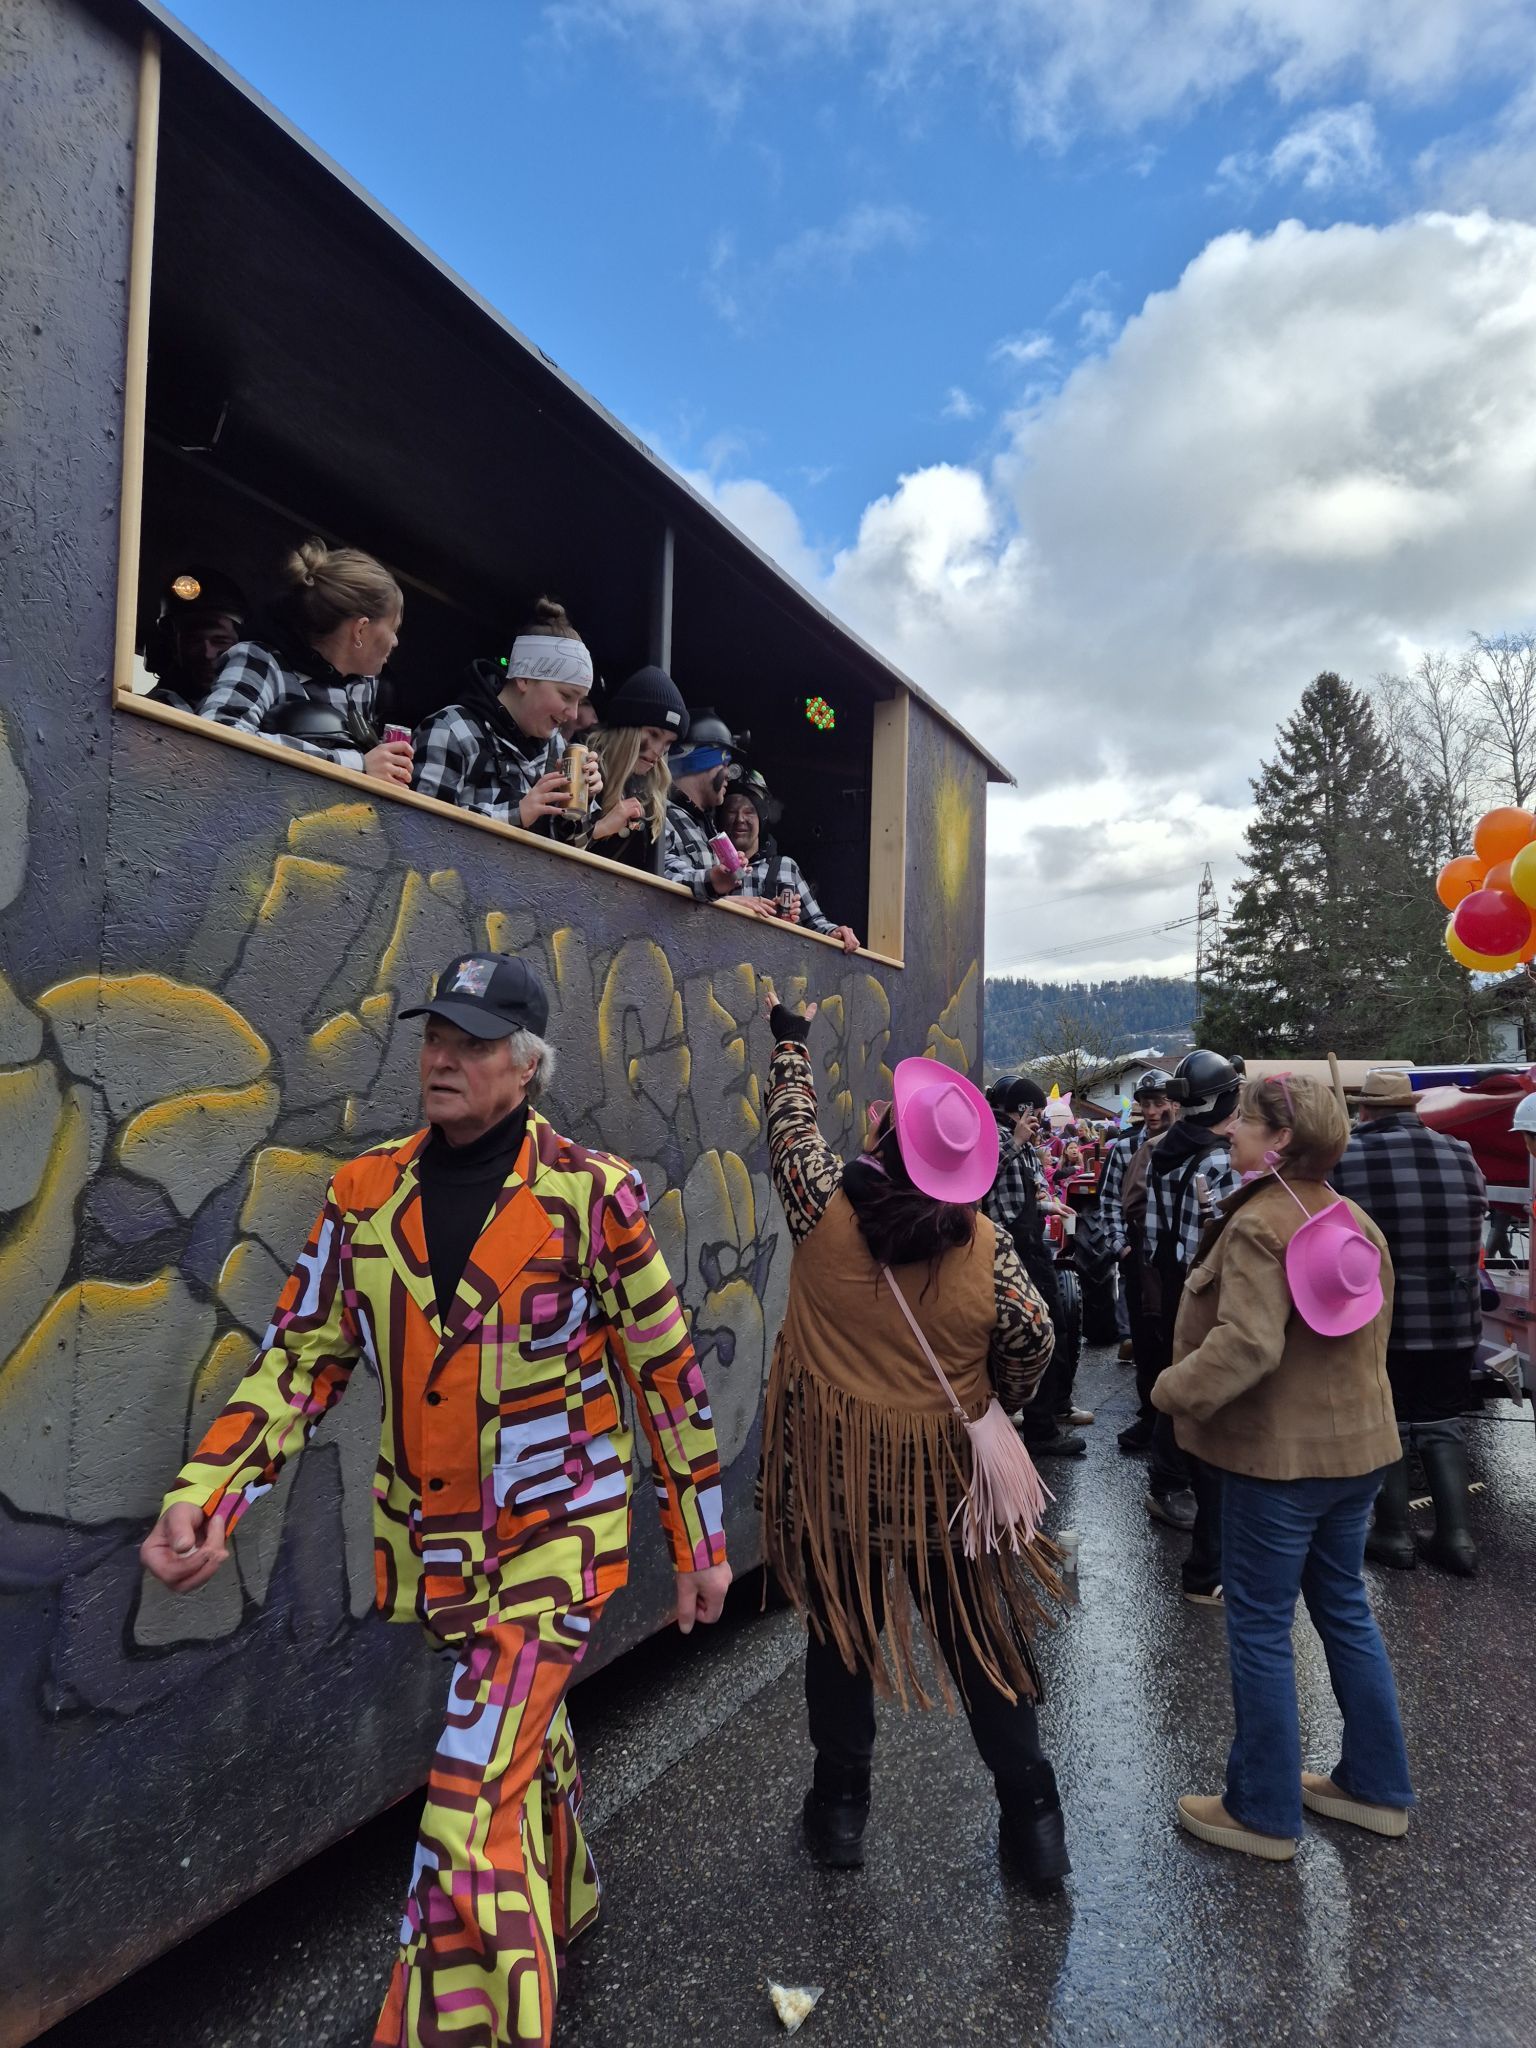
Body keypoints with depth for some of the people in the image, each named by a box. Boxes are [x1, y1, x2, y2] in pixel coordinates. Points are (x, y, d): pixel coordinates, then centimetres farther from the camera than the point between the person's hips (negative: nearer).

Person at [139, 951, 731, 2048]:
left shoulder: (594, 1192, -16)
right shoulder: (367, 1193, -4)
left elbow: (669, 1370, -9)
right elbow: (302, 1355, 0)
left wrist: (701, 1540, -3)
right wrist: (203, 1496, -14)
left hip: (557, 1543, -5)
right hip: (435, 1543, 5)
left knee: (471, 1814, -10)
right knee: (529, 1731, 27)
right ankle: (562, 1908, 55)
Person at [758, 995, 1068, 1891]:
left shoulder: (827, 1208, -16)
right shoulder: (986, 1245, -14)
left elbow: (793, 1122, 1)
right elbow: (1032, 1339, -6)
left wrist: (792, 1041, 18)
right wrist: (998, 1405, 15)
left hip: (836, 1470, 0)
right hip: (947, 1473, 1)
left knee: (841, 1635, 18)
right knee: (982, 1642, 15)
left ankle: (841, 1809, 32)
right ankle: (1034, 1820, 28)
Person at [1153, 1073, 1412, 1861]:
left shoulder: (1259, 1224, -22)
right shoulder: (1356, 1222, 6)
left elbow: (1248, 1346, -30)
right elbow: (1373, 1333, 15)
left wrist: (1174, 1391, -17)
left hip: (1278, 1451, -9)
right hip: (1357, 1441, 9)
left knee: (1260, 1629, 6)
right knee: (1345, 1610, 22)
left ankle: (1263, 1812, 19)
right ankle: (1375, 1786, 35)